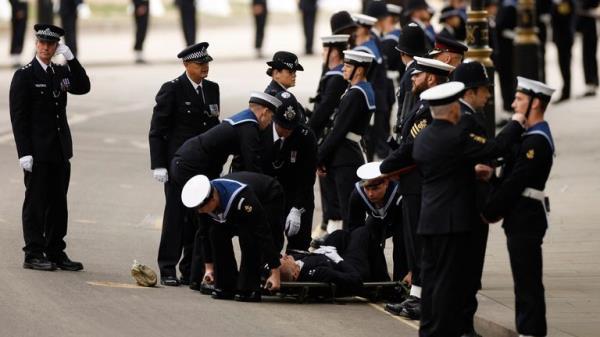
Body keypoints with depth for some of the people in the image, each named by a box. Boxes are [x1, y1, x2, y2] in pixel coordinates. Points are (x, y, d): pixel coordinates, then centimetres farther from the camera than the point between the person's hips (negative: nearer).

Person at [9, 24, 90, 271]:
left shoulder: (61, 72, 13)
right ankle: (33, 254, 2)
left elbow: (83, 87, -2)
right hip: (37, 152, -6)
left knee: (58, 204, 9)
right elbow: (18, 117, -9)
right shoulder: (24, 75, -5)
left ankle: (55, 253, 15)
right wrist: (24, 153, -16)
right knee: (36, 202, -2)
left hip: (60, 149, 6)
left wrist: (71, 59, -10)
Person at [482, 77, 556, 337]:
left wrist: (490, 211, -13)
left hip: (526, 220, -10)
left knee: (528, 282, -6)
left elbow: (516, 182, -20)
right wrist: (494, 206, 6)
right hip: (521, 217, 10)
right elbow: (510, 177, 16)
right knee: (525, 280, 13)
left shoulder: (536, 141, -18)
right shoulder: (531, 136, 14)